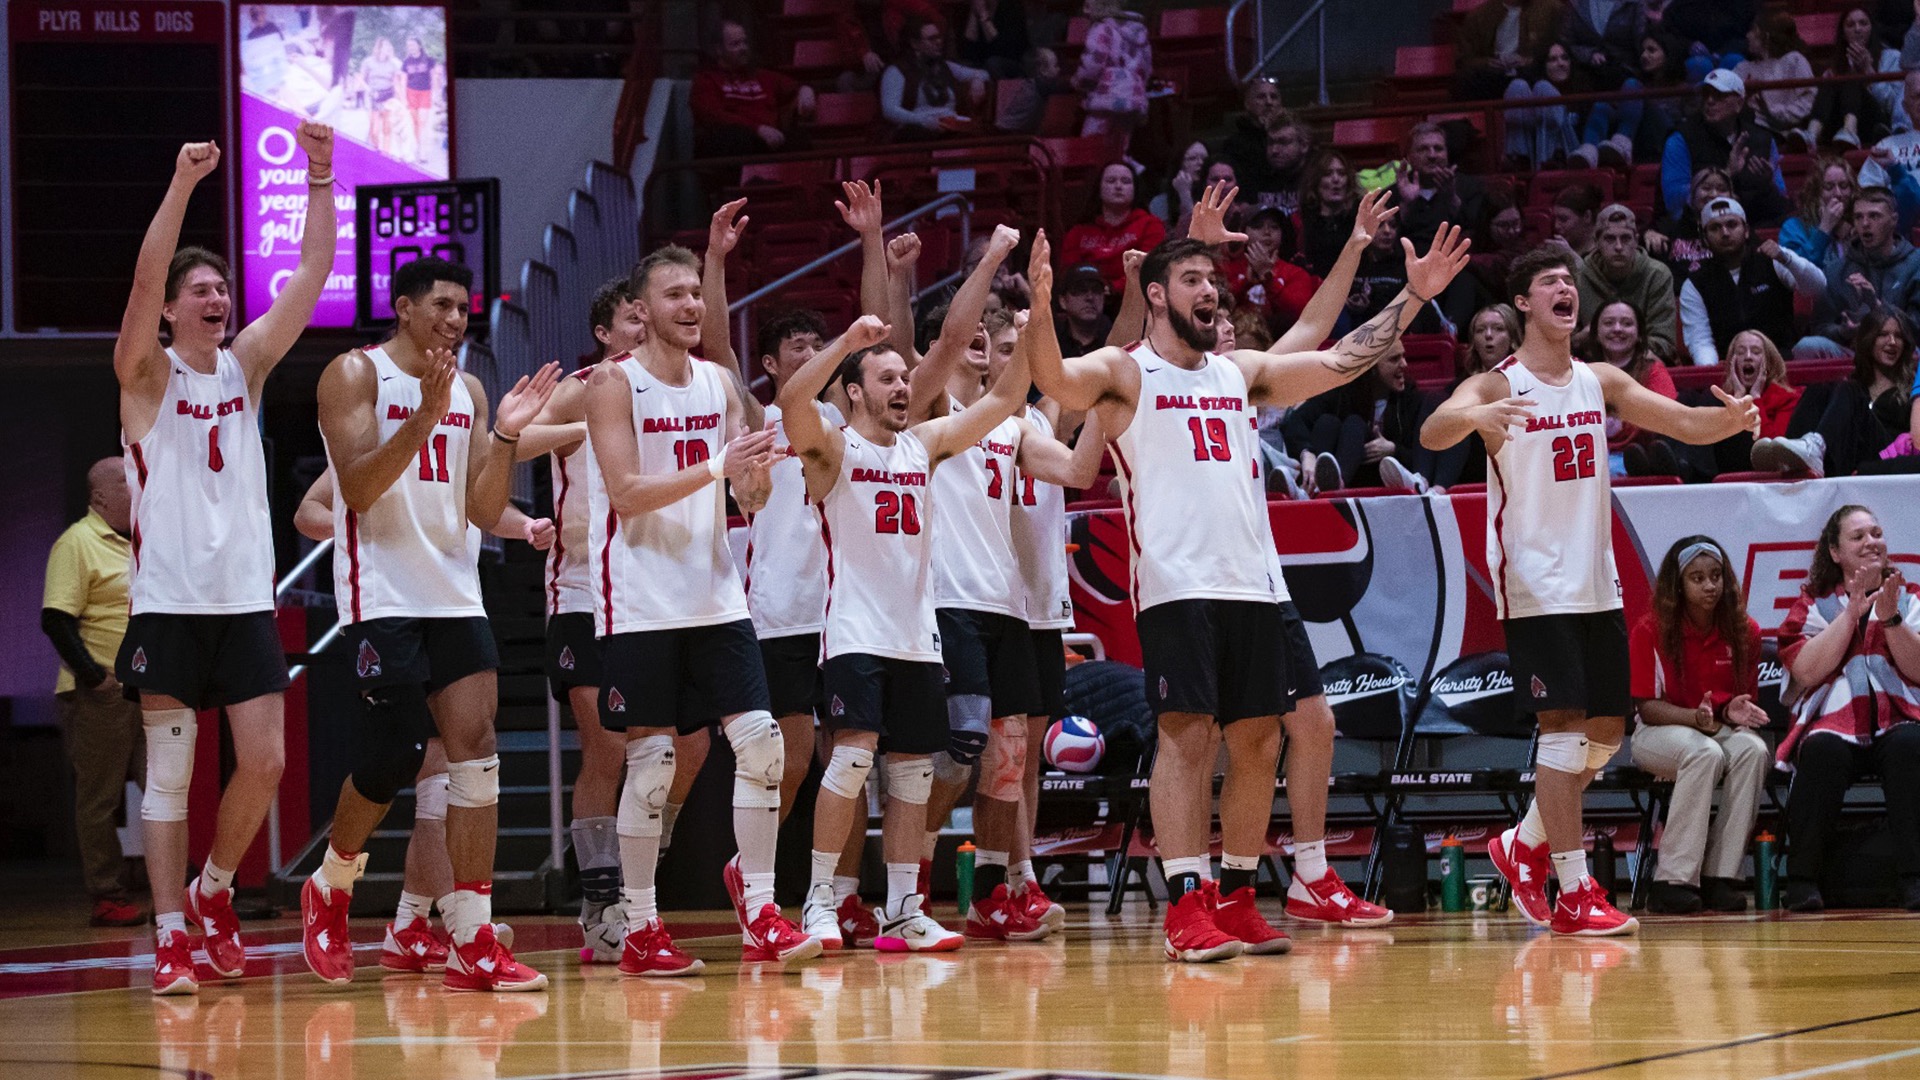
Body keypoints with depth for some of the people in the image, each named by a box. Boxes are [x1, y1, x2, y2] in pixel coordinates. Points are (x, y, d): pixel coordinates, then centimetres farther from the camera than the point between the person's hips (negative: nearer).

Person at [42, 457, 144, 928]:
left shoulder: (140, 543, 18)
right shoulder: (77, 544, -7)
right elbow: (56, 619, -15)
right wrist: (91, 674, -20)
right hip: (103, 695, -8)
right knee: (100, 799, -2)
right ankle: (108, 898, 2)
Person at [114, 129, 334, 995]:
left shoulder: (245, 366, 10)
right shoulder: (147, 376, -1)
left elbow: (310, 277, 2)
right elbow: (144, 281, -19)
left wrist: (319, 177, -9)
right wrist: (183, 185, -30)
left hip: (245, 598, 4)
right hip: (168, 600, -4)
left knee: (265, 762, -1)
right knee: (168, 773, -2)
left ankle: (214, 890, 22)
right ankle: (171, 937, 0)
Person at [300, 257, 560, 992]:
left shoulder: (468, 392, 13)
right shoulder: (356, 375, -4)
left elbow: (484, 513, 10)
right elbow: (357, 489, -15)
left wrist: (505, 436, -5)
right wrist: (425, 419, -25)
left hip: (454, 593, 6)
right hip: (381, 595, -6)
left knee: (476, 751, -6)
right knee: (391, 760, -9)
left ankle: (472, 944, -6)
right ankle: (329, 890, 19)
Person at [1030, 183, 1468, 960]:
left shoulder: (1241, 373, 19)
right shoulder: (1125, 374, 1)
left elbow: (1338, 362, 22)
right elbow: (1055, 381, -18)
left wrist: (1413, 298, 16)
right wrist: (1041, 312, -37)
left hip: (1256, 583, 6)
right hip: (1177, 584, -6)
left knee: (1257, 742, 7)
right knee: (1187, 736, -13)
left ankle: (1236, 898, 16)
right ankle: (1185, 907, -15)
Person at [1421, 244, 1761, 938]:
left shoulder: (1600, 381, 9)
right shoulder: (1498, 387, -9)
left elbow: (1684, 423, 2)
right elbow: (1431, 433, -27)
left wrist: (1729, 420, -21)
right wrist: (1476, 417, -50)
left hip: (1596, 585, 7)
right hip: (1535, 587, -7)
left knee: (1606, 733, 10)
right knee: (1564, 726, -13)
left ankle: (1525, 844, 29)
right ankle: (1573, 894, -11)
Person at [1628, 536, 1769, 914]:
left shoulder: (1744, 631, 1)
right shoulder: (1651, 630, -9)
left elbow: (1746, 696, 10)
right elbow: (1647, 707, -9)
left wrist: (1737, 711, -15)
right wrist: (1697, 717, -27)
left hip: (1722, 729, 3)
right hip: (1660, 732, -3)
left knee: (1753, 749, -31)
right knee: (1705, 754, -37)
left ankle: (1720, 878, -29)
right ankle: (1673, 881, -36)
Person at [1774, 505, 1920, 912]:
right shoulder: (1814, 602, 14)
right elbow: (1806, 671, -4)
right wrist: (1851, 613, -7)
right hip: (1834, 720, -1)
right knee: (1824, 751, -35)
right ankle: (1802, 878, -30)